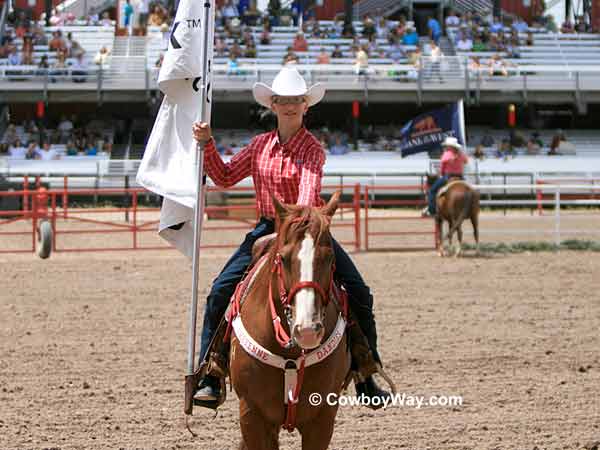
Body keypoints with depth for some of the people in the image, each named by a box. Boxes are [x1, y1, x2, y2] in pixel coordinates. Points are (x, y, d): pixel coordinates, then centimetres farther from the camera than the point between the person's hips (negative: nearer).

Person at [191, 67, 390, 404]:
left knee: (359, 294, -13)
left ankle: (366, 379, -1)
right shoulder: (261, 145, 5)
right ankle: (210, 380, -5)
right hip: (267, 230, 3)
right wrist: (207, 144, -4)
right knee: (220, 293, -12)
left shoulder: (312, 148, -9)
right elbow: (225, 178, 10)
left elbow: (309, 190, -26)